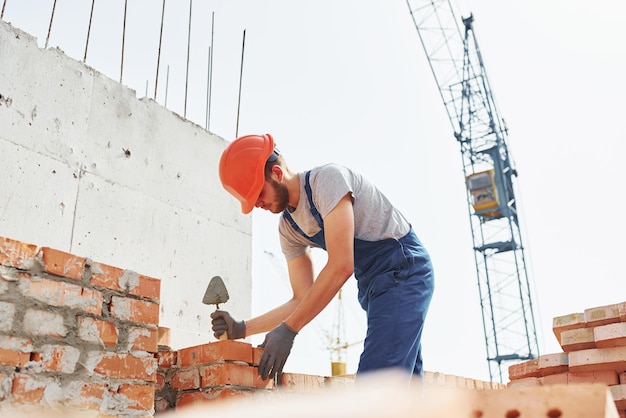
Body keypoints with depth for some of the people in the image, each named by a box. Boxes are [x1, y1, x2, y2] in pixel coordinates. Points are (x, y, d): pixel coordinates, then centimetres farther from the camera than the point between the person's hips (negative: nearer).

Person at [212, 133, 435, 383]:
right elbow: (303, 300, 5)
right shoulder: (287, 228, 5)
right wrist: (242, 329, -6)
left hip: (404, 270, -9)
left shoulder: (327, 179, -19)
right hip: (373, 287, 9)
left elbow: (341, 266, -28)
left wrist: (288, 329, -27)